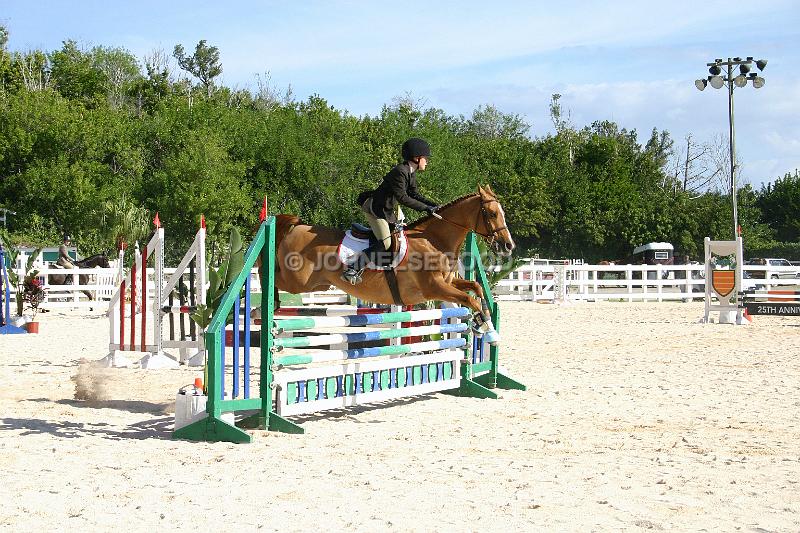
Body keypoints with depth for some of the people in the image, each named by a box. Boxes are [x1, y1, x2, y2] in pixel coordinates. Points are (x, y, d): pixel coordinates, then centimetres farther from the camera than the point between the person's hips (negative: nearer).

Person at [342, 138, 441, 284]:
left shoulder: (411, 173, 7)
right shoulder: (400, 172, -23)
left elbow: (415, 195, 13)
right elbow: (403, 198, -27)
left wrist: (434, 205, 1)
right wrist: (426, 208, -28)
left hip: (390, 207, 11)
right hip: (375, 207, -11)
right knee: (386, 242, -20)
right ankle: (352, 269, -20)